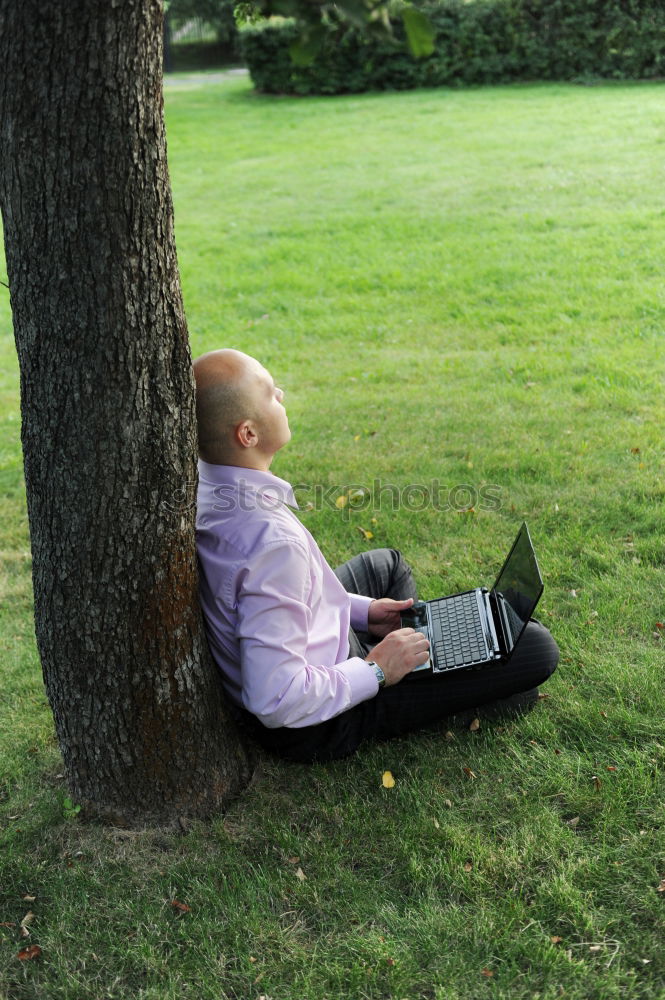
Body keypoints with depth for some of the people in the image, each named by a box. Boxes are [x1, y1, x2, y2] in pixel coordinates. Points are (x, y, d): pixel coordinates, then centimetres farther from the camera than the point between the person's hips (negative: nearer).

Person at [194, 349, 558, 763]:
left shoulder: (201, 484, -8)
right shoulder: (272, 542, -37)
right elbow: (276, 702, -35)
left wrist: (361, 611, 8)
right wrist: (375, 672, -19)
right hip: (317, 728, -9)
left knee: (385, 563, 33)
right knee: (537, 646, -5)